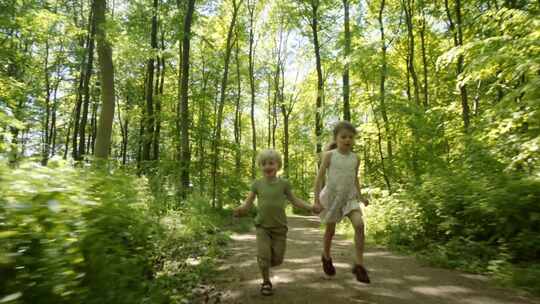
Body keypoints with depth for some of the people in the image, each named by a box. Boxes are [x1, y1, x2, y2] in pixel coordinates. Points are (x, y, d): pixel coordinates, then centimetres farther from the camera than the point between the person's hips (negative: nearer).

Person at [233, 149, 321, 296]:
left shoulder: (283, 183, -5)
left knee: (277, 259, 4)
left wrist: (310, 207, -5)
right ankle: (266, 282, 17)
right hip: (262, 226, 0)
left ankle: (266, 265, 39)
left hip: (280, 227, 1)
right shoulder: (257, 184, -4)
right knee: (263, 256, -8)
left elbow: (294, 200, 6)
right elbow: (248, 202, -3)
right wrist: (240, 209, -25)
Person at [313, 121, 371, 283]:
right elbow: (320, 177, -10)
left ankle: (359, 264, -9)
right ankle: (326, 257, 40)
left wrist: (360, 196, 6)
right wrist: (317, 199, -14)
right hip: (332, 197, -2)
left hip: (349, 198, 3)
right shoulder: (329, 155, -10)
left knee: (359, 224, -20)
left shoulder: (355, 158, 1)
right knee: (330, 230, 12)